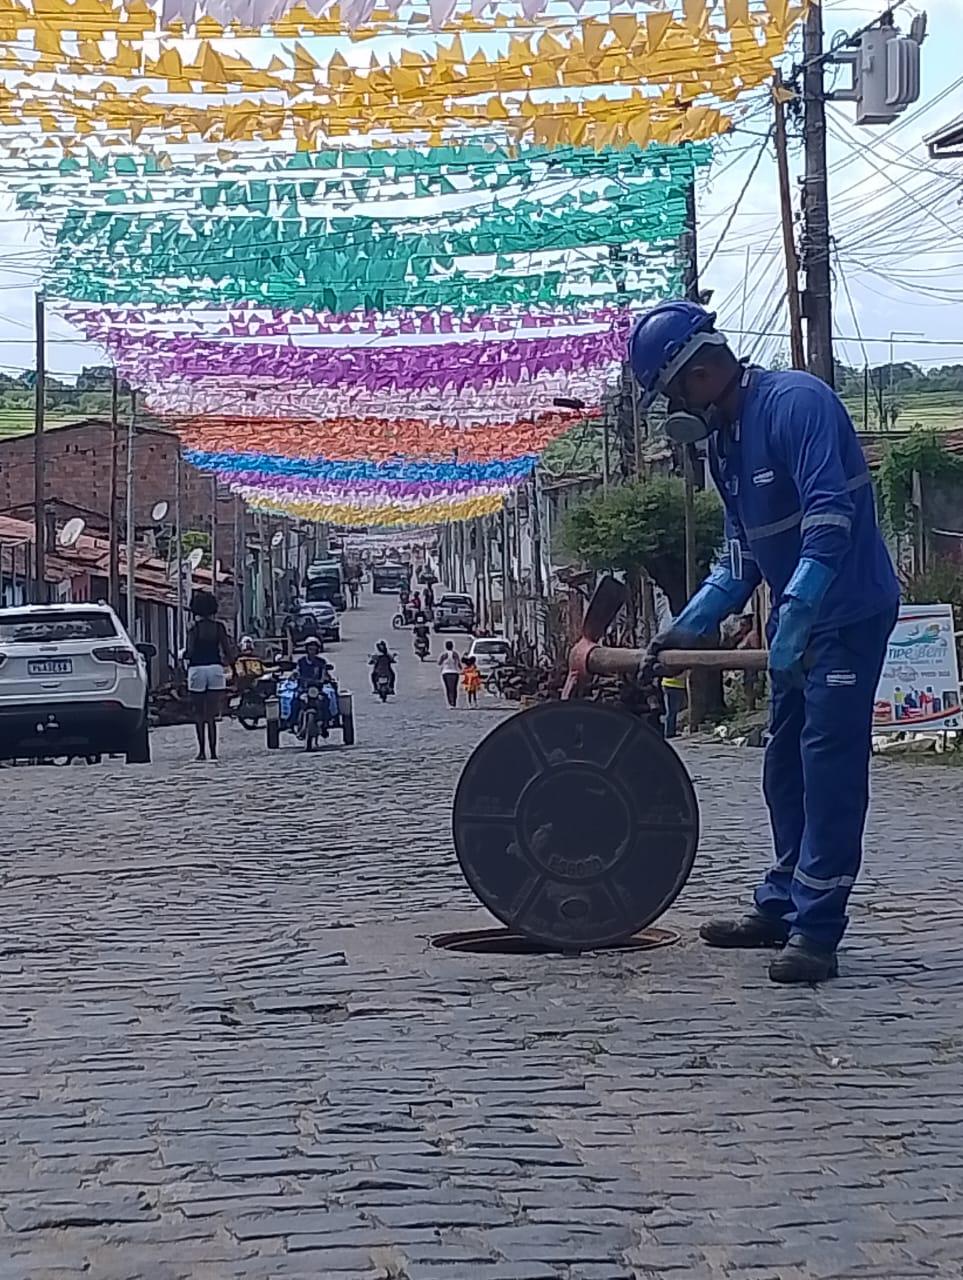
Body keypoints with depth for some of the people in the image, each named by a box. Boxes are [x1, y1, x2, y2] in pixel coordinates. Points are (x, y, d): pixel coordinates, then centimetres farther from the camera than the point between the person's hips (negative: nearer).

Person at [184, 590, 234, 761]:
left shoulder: (194, 628, -4)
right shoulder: (218, 627, 3)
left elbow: (190, 652, -12)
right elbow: (228, 653, 0)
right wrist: (224, 662, 20)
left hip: (197, 669, -2)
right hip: (215, 668, 2)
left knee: (199, 713, 8)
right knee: (211, 714, 3)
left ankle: (201, 750, -1)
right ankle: (213, 752, -3)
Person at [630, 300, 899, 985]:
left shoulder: (795, 402, -19)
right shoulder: (723, 438, 11)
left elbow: (830, 519, -29)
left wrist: (793, 620, -32)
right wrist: (692, 625, 7)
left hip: (848, 612, -10)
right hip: (796, 620, 10)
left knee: (829, 767, -11)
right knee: (786, 766, 14)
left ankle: (816, 932, -10)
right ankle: (781, 908, 25)